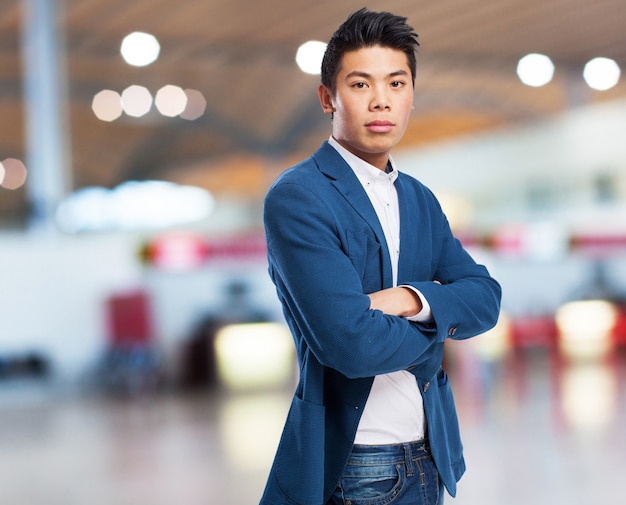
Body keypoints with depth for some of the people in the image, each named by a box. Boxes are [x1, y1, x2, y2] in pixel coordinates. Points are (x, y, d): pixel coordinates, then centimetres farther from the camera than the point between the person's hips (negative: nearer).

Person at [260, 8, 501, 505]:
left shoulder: (420, 199, 10)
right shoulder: (295, 197, -15)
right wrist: (440, 323, -6)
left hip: (430, 458, 7)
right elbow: (351, 343, -23)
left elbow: (486, 297, 3)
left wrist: (413, 300, -17)